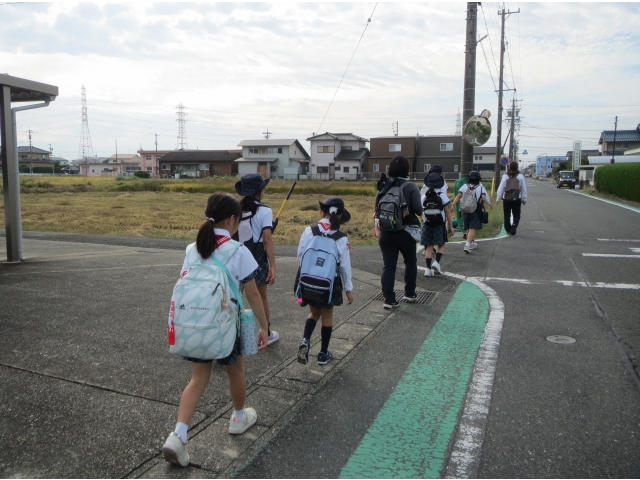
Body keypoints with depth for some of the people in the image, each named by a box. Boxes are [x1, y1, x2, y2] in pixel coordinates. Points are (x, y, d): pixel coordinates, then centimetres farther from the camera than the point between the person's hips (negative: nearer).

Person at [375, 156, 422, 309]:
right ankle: (409, 293, 27)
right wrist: (419, 211, 6)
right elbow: (418, 209, -16)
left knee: (388, 266, 4)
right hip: (405, 232, -3)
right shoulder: (411, 187, -9)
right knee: (411, 262, 19)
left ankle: (389, 300, 2)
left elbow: (377, 208, 5)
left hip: (386, 232, 3)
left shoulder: (383, 186, 4)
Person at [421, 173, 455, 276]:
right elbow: (448, 212, -5)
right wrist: (451, 226, 0)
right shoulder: (442, 196, -6)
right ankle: (436, 262, -9)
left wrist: (422, 224, 12)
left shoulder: (424, 197, 0)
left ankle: (428, 269, 4)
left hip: (427, 224, 2)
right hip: (439, 224, -2)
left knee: (429, 246, 6)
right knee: (441, 245, 12)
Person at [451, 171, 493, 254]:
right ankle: (467, 245, -22)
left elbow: (458, 196, -9)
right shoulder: (480, 187, -3)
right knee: (472, 229, -7)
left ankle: (471, 243, 34)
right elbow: (484, 198, -14)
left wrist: (453, 204, -11)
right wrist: (489, 204, 1)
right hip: (476, 211, -4)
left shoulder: (464, 187, 4)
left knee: (468, 228, 18)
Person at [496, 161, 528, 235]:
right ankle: (514, 224, -16)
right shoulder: (520, 176, -2)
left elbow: (501, 188, -3)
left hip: (506, 199, 0)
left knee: (507, 215, 11)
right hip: (517, 199, 0)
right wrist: (524, 199, 11)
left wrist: (498, 199, 3)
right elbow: (524, 189, 2)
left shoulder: (505, 176, -3)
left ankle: (508, 229, 14)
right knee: (516, 214, 11)